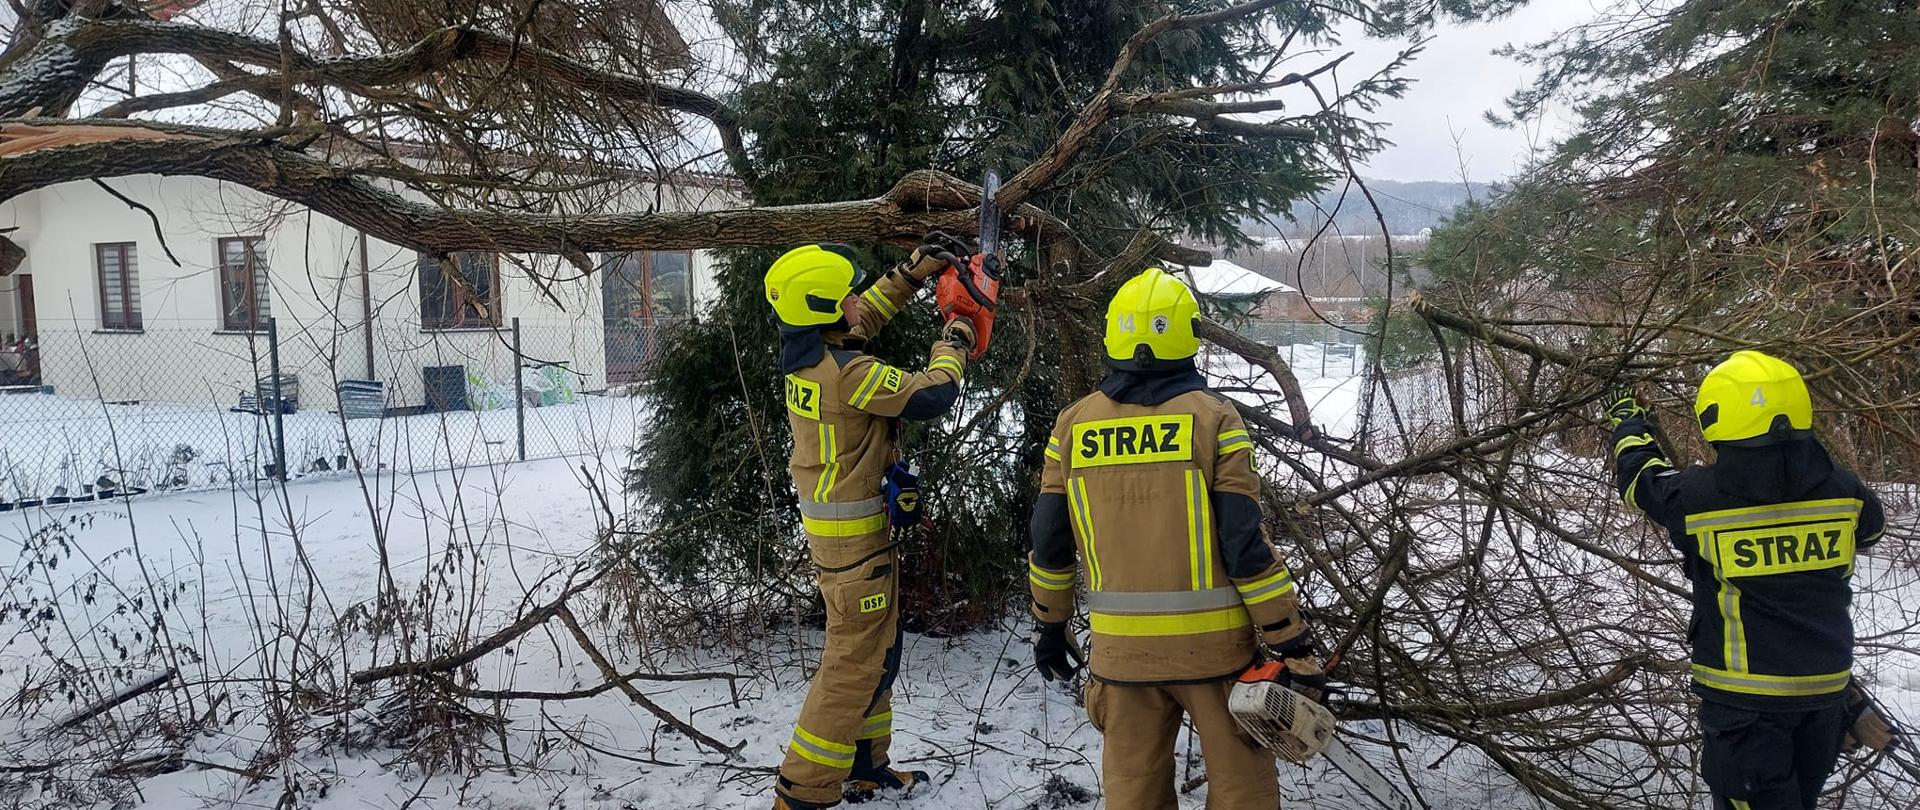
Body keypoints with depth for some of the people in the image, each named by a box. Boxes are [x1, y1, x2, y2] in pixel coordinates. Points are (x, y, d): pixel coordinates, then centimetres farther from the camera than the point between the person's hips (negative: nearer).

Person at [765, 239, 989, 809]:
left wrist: (917, 269, 15)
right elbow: (932, 396, -20)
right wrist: (953, 343, -3)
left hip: (828, 523, 10)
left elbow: (865, 316, 19)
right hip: (855, 534, -10)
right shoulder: (848, 372, -24)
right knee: (856, 663, -2)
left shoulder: (805, 354, 3)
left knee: (874, 650, 21)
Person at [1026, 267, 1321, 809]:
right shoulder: (1213, 418, -9)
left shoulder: (1073, 425, 1)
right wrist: (1292, 646, -5)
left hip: (1121, 647, 3)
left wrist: (1049, 626, 20)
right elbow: (1246, 545, -12)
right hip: (1212, 643, -3)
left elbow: (1049, 542, 6)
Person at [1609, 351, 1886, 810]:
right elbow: (1870, 528, 15)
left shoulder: (1696, 497, -21)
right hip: (1826, 682, 5)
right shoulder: (1840, 488, -9)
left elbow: (1640, 475, 1)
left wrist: (1627, 422, 20)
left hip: (1745, 690, -5)